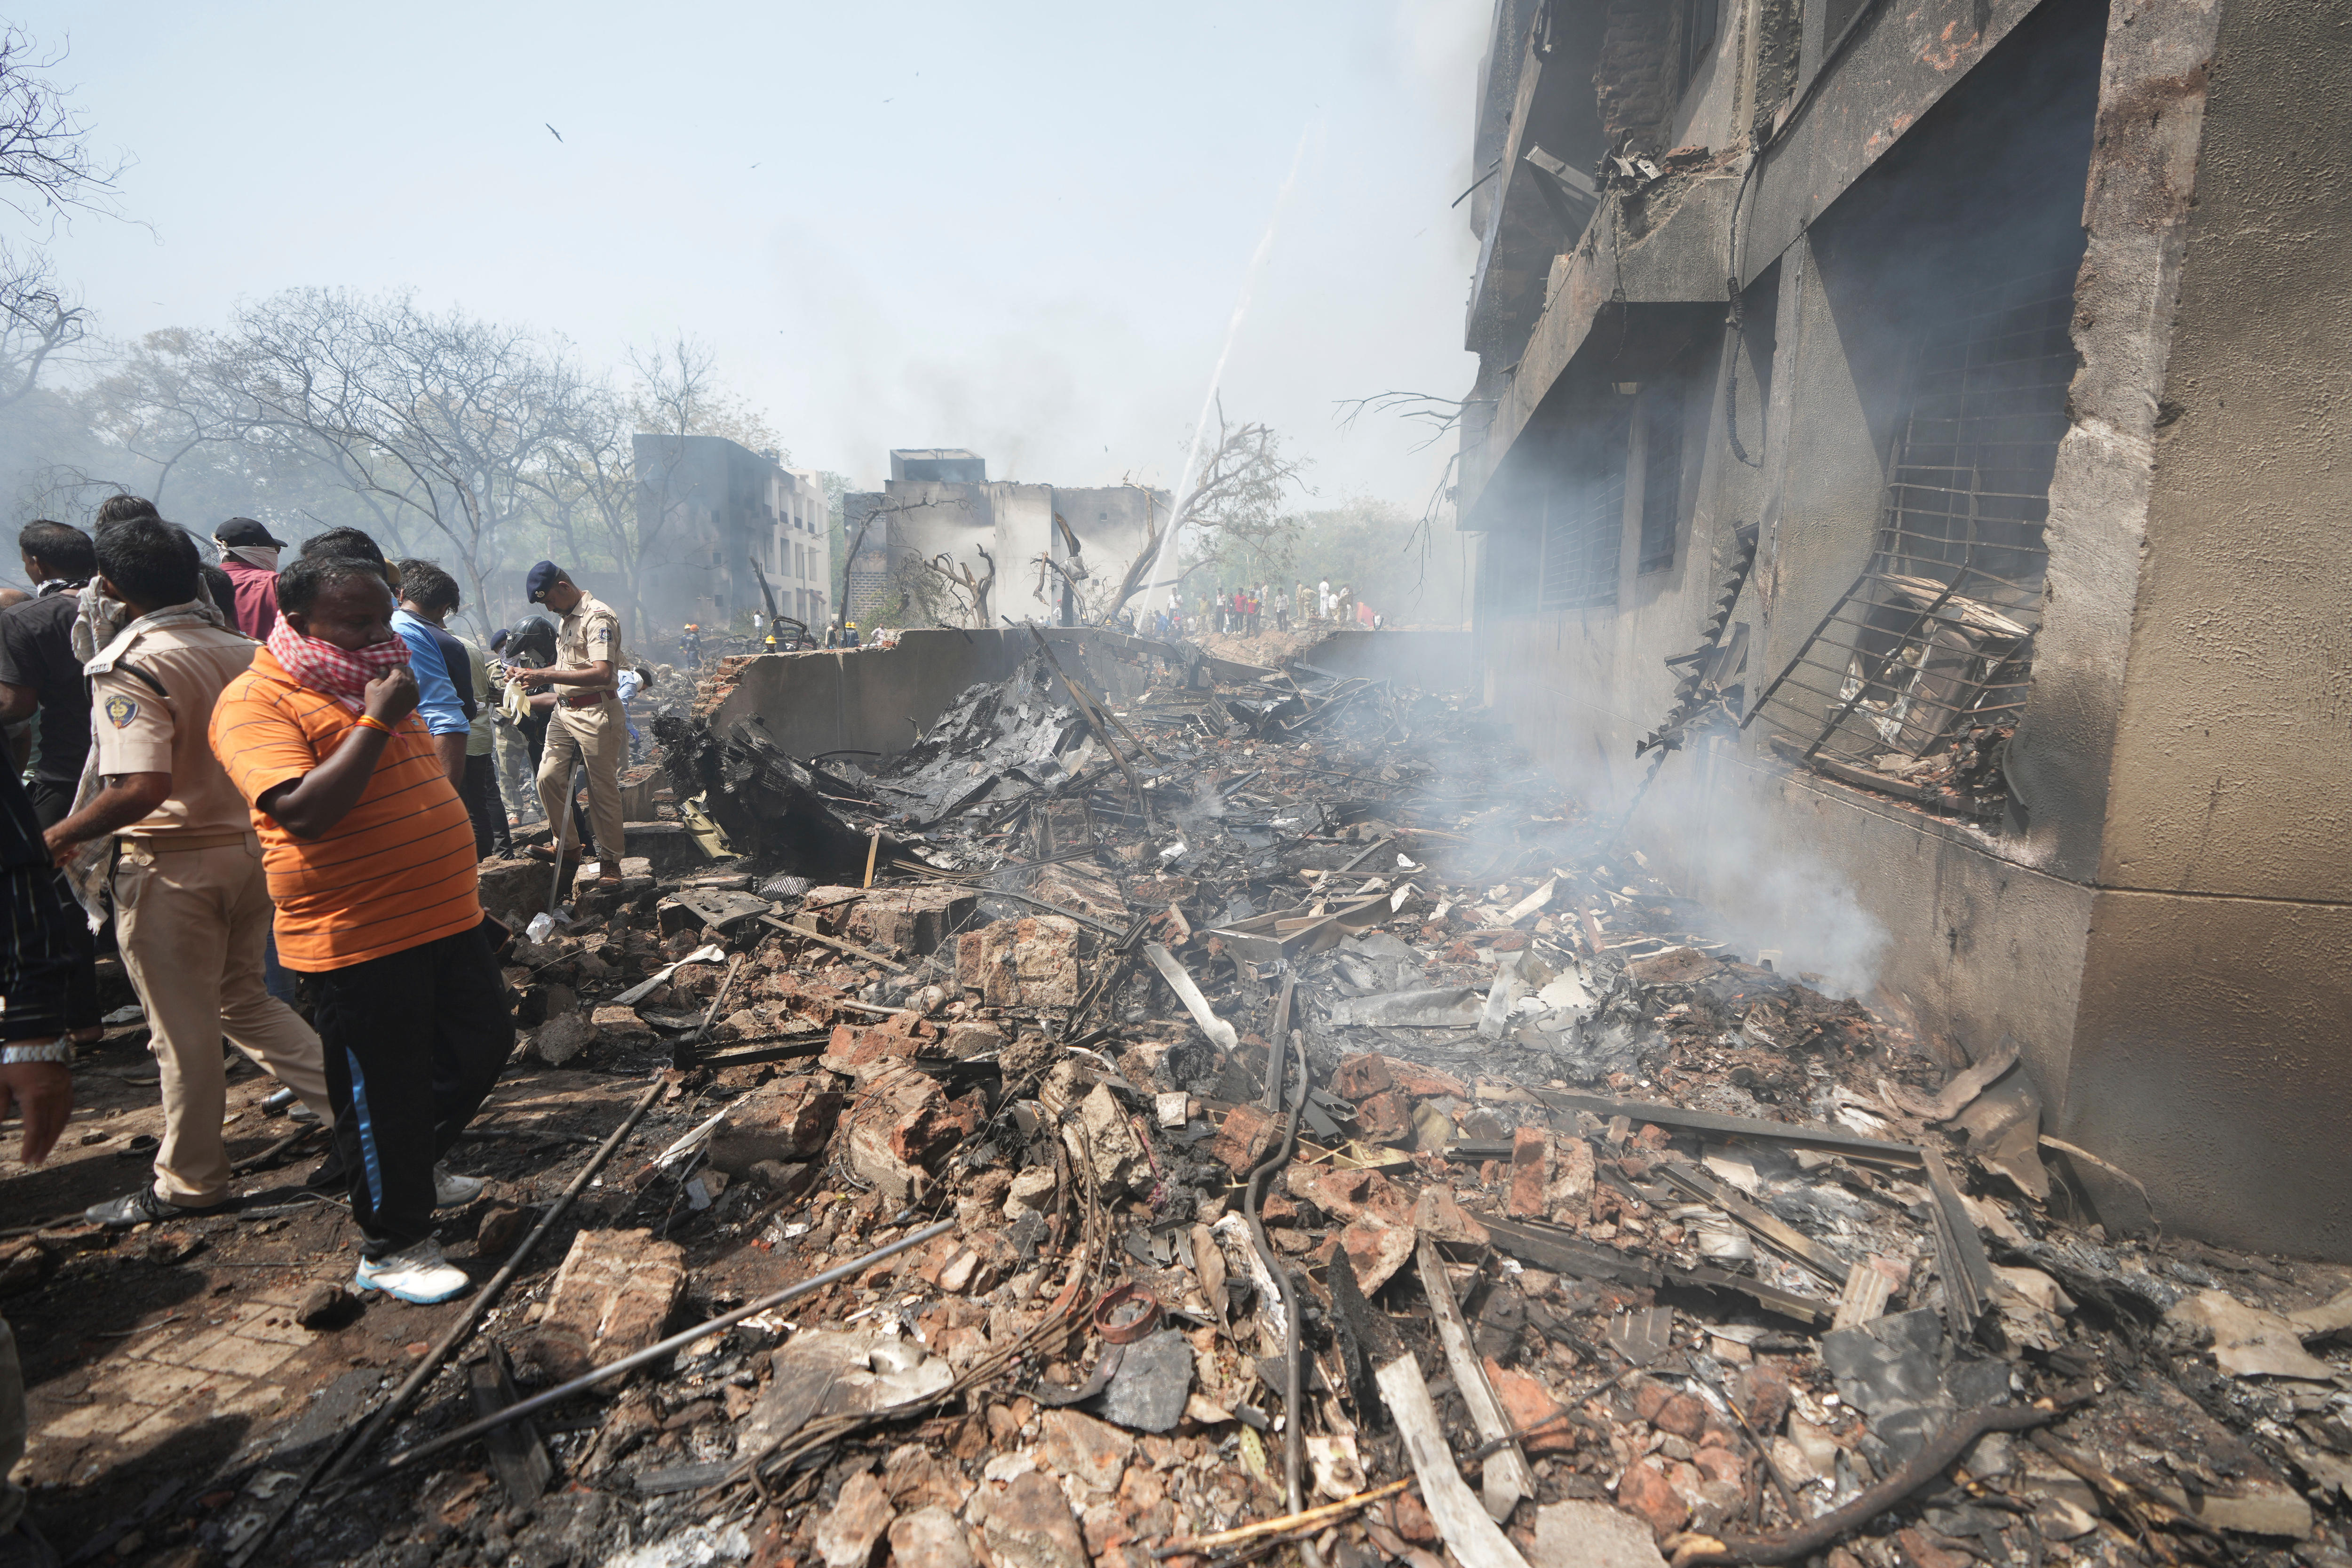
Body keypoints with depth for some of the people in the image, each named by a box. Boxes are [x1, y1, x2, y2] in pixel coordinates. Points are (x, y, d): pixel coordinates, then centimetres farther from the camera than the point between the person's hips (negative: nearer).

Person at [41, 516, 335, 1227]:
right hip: (251, 848, 6)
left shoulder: (129, 667, -17)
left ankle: (189, 1182, 22)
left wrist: (60, 836, -12)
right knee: (242, 998, 23)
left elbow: (141, 789, -27)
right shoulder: (242, 650, 2)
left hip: (171, 867, -6)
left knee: (183, 1032, 7)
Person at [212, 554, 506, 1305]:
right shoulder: (258, 701, -13)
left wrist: (463, 876, 24)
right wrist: (376, 721, -25)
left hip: (445, 917, 8)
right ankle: (390, 1247, 23)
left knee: (484, 1042, 18)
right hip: (359, 939, -8)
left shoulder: (373, 684, 13)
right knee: (383, 1093, 5)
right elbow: (306, 812, -28)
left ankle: (416, 1166, 42)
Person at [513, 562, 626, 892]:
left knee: (603, 791, -1)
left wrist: (547, 677, -25)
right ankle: (566, 844, 18)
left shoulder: (599, 617, -14)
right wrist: (536, 674, 9)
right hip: (564, 712, 9)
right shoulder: (567, 618, 17)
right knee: (548, 778, 1)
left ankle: (611, 861, 8)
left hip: (596, 714, -9)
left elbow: (601, 673, -26)